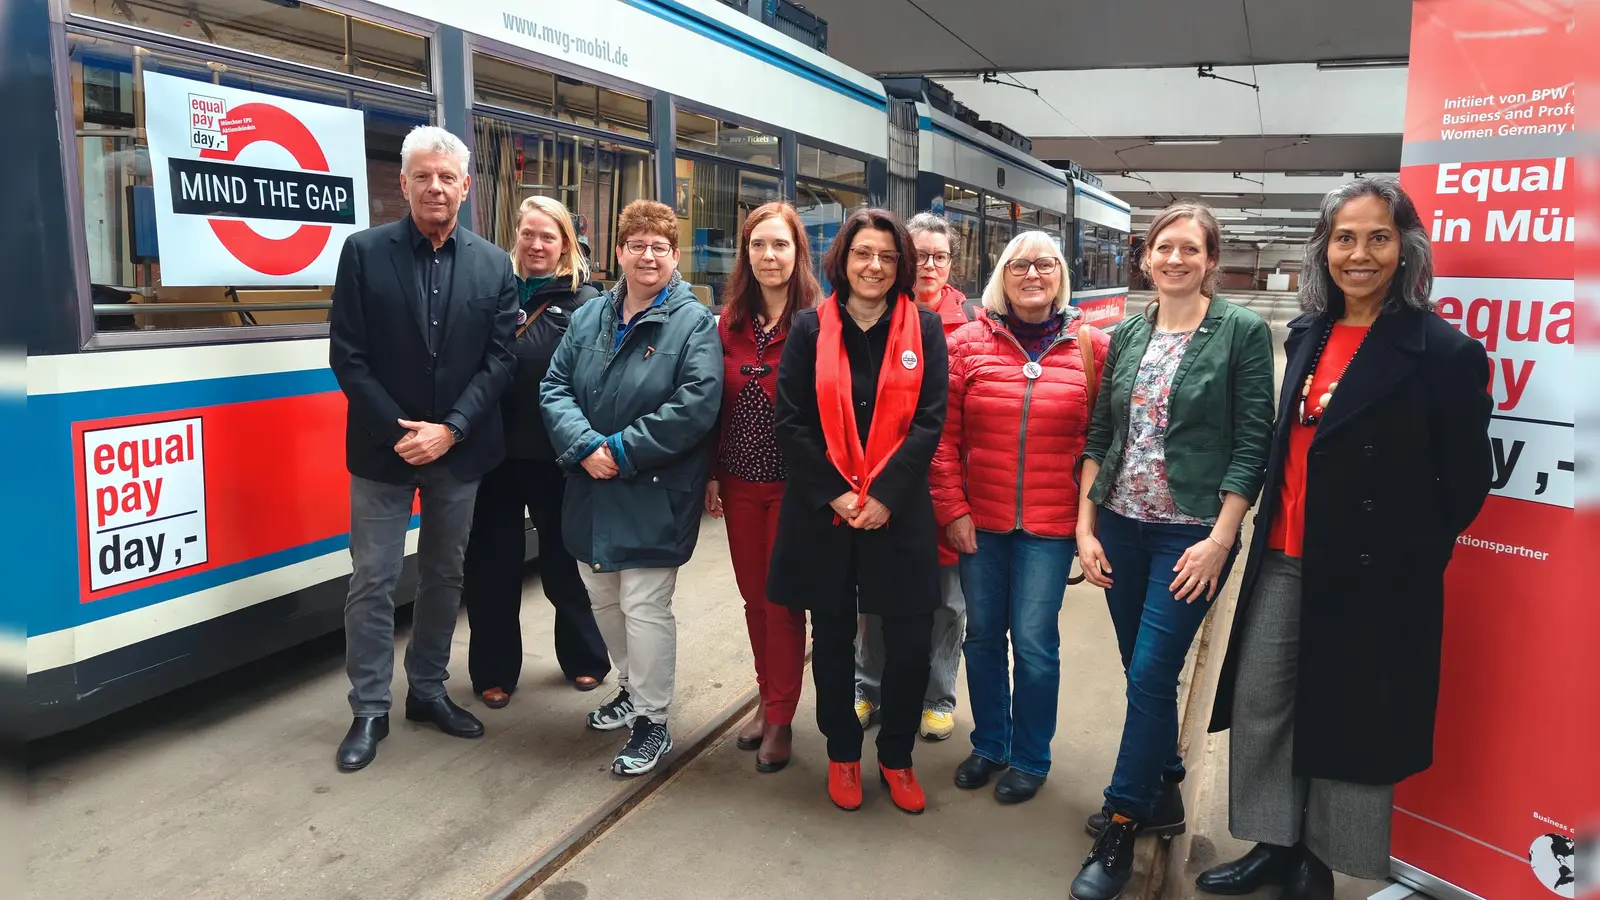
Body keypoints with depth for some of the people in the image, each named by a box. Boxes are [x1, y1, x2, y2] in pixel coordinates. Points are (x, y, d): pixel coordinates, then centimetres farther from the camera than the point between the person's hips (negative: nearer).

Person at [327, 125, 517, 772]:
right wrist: (397, 429, -14)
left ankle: (428, 689, 30)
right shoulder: (364, 252, -3)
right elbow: (346, 355, -6)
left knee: (444, 575, 13)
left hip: (458, 448, 2)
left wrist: (450, 429, -12)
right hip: (383, 448, -2)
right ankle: (369, 710, 17)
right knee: (373, 581, 4)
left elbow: (500, 358, -2)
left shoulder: (493, 265, 2)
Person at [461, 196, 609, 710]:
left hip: (555, 456, -2)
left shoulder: (584, 302, -3)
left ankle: (583, 659, 33)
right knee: (492, 566, 10)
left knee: (562, 561, 13)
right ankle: (494, 672, 27)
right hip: (495, 451, 2)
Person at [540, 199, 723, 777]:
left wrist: (622, 450, -18)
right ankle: (634, 687, 40)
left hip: (653, 496, -6)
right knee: (603, 600, 18)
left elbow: (696, 405, -19)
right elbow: (555, 386, 3)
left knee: (644, 608, -2)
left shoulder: (694, 323, -8)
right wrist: (586, 446, -14)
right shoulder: (589, 317, 9)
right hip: (590, 490, 6)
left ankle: (652, 722, 14)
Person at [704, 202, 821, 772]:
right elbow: (718, 407, 10)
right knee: (754, 596, 14)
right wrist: (712, 474, 8)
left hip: (791, 485, -5)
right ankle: (769, 699, 31)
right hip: (740, 484, 5)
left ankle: (780, 720, 19)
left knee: (782, 600, 5)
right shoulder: (731, 323, 6)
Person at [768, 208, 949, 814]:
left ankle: (897, 757, 24)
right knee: (833, 637, 12)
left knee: (910, 642, 1)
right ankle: (842, 753, 30)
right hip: (822, 512, 1)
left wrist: (884, 496, -12)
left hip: (898, 512, 0)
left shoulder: (924, 330, 2)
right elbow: (791, 422, -3)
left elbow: (929, 422, -4)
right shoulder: (811, 328, 1)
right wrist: (835, 494, -11)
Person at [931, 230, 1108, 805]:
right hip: (979, 520, 2)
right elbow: (944, 434, 0)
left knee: (1034, 640, 3)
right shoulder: (967, 343, 0)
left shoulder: (1091, 347, 0)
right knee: (983, 636, 13)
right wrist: (952, 509, -4)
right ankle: (990, 744, 33)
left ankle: (1031, 758, 24)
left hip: (1051, 524, -1)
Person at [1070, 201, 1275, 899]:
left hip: (1192, 534, -5)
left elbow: (1252, 444, -8)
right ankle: (1164, 793, 33)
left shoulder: (1242, 332, -5)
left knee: (1150, 676, -4)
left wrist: (1220, 540, -13)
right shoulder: (1126, 336, 8)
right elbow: (1098, 436, 9)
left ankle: (1118, 834, 9)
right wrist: (1085, 526, 3)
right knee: (1142, 671, 13)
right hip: (1120, 526, 5)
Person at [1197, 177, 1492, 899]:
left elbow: (1466, 481, -7)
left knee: (1348, 724, 9)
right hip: (1282, 562, 6)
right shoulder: (1308, 335, 7)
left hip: (1373, 579, -6)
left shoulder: (1444, 351, -12)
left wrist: (1405, 558, -4)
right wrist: (1270, 535, 13)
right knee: (1257, 705, 12)